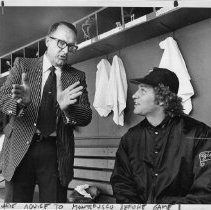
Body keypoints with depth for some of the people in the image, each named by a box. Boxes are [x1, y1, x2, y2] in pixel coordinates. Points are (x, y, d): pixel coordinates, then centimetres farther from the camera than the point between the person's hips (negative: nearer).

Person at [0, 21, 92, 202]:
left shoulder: (78, 77, 6)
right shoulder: (22, 65, 6)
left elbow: (87, 117, -2)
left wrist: (67, 107, -24)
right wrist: (20, 100, -28)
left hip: (57, 152, 1)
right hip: (20, 148, 0)